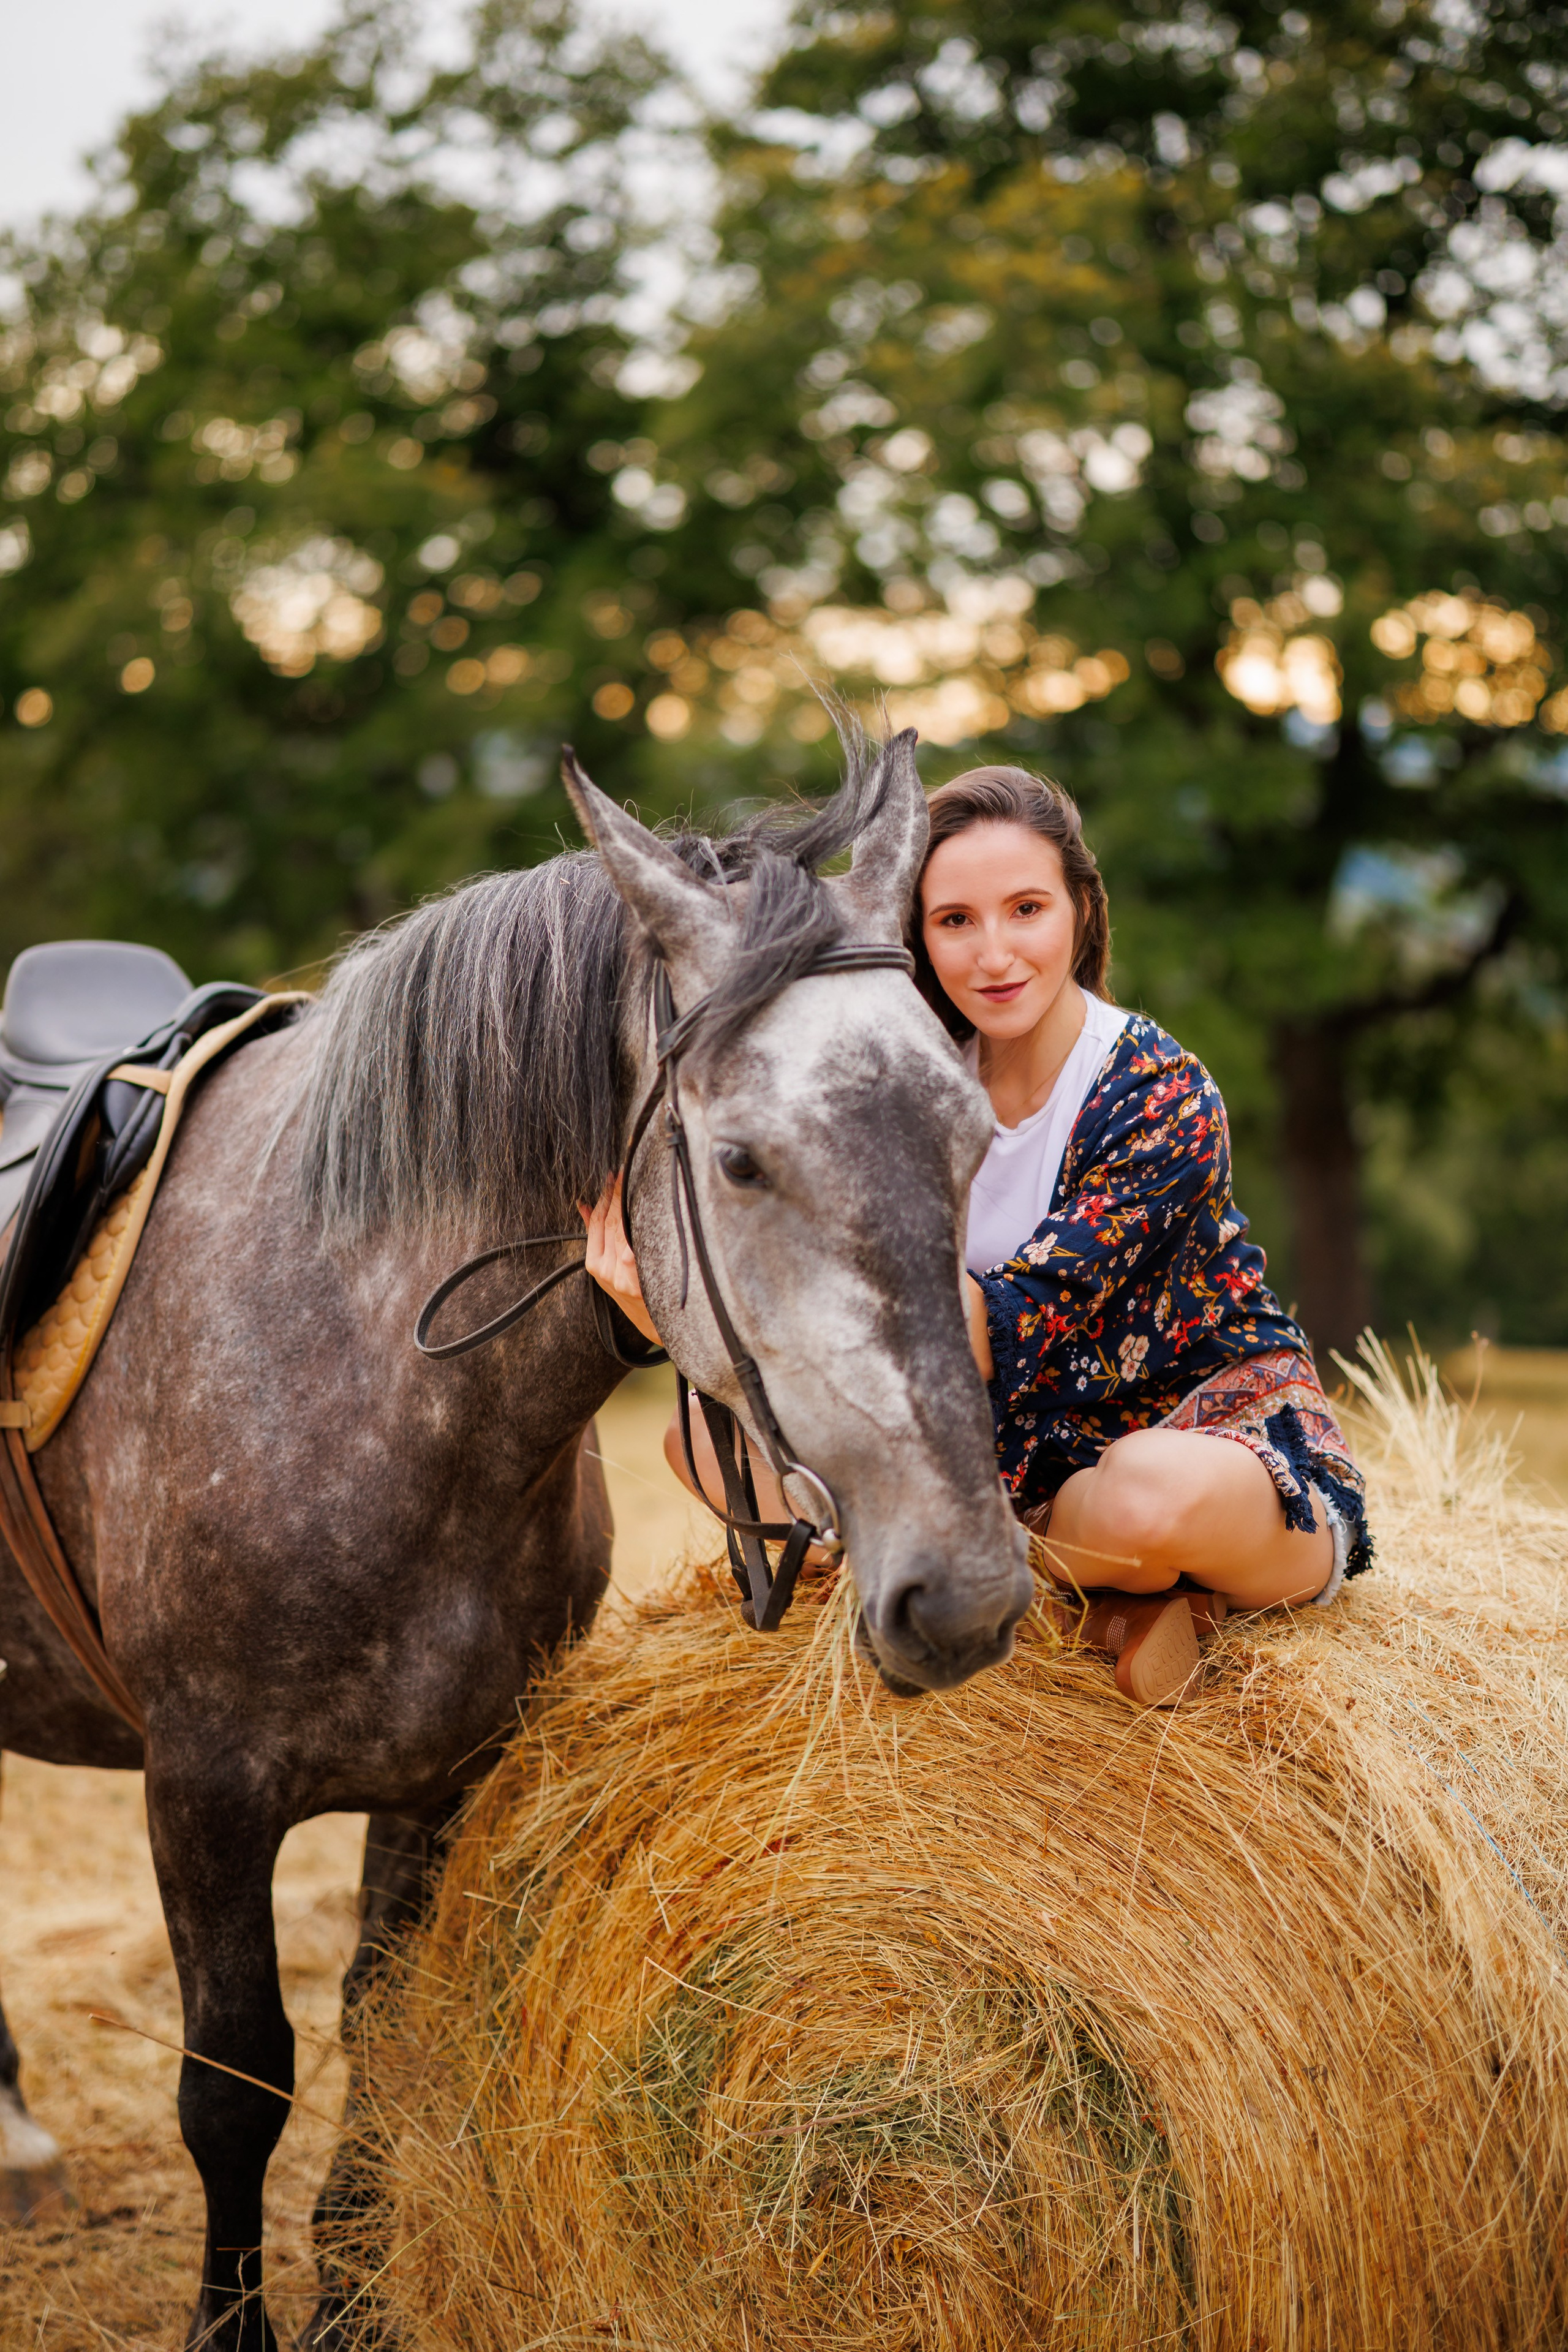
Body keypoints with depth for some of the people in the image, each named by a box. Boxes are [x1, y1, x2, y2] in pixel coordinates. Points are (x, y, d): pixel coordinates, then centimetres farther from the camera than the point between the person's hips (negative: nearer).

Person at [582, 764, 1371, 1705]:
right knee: (709, 1432, -7)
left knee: (1154, 1490, -44)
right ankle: (1098, 1591, -11)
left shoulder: (1161, 1094, -19)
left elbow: (1012, 1332, -28)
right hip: (1028, 1456, 7)